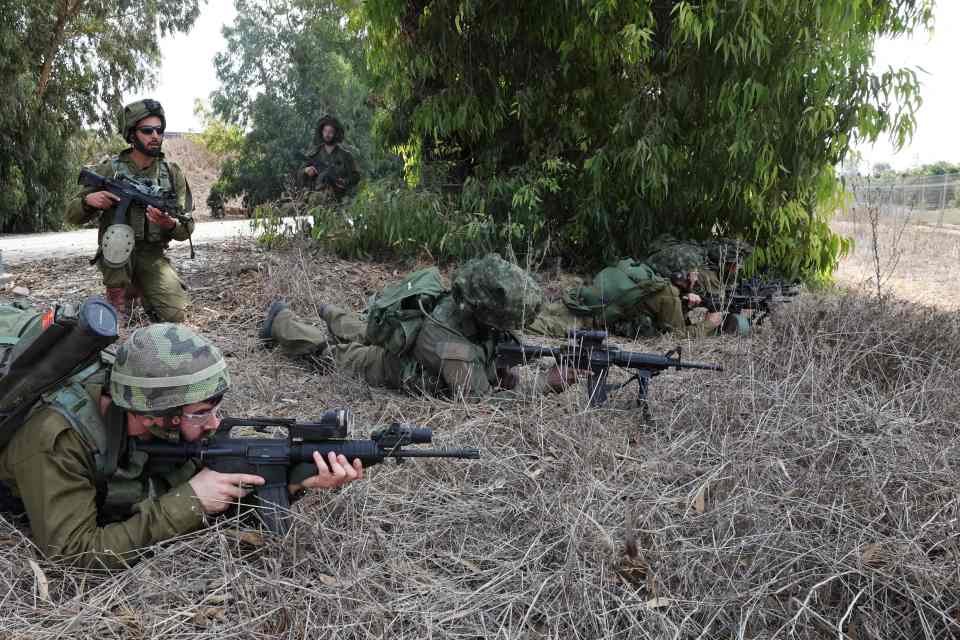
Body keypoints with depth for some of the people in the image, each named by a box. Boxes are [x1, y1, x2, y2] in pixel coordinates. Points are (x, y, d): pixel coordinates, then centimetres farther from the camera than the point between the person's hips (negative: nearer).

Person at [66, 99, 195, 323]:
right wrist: (88, 201, -18)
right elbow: (72, 215, 4)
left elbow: (186, 229, 0)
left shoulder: (173, 174, 1)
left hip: (152, 256, 2)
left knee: (175, 316, -16)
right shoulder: (109, 170, -3)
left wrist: (170, 224, -23)